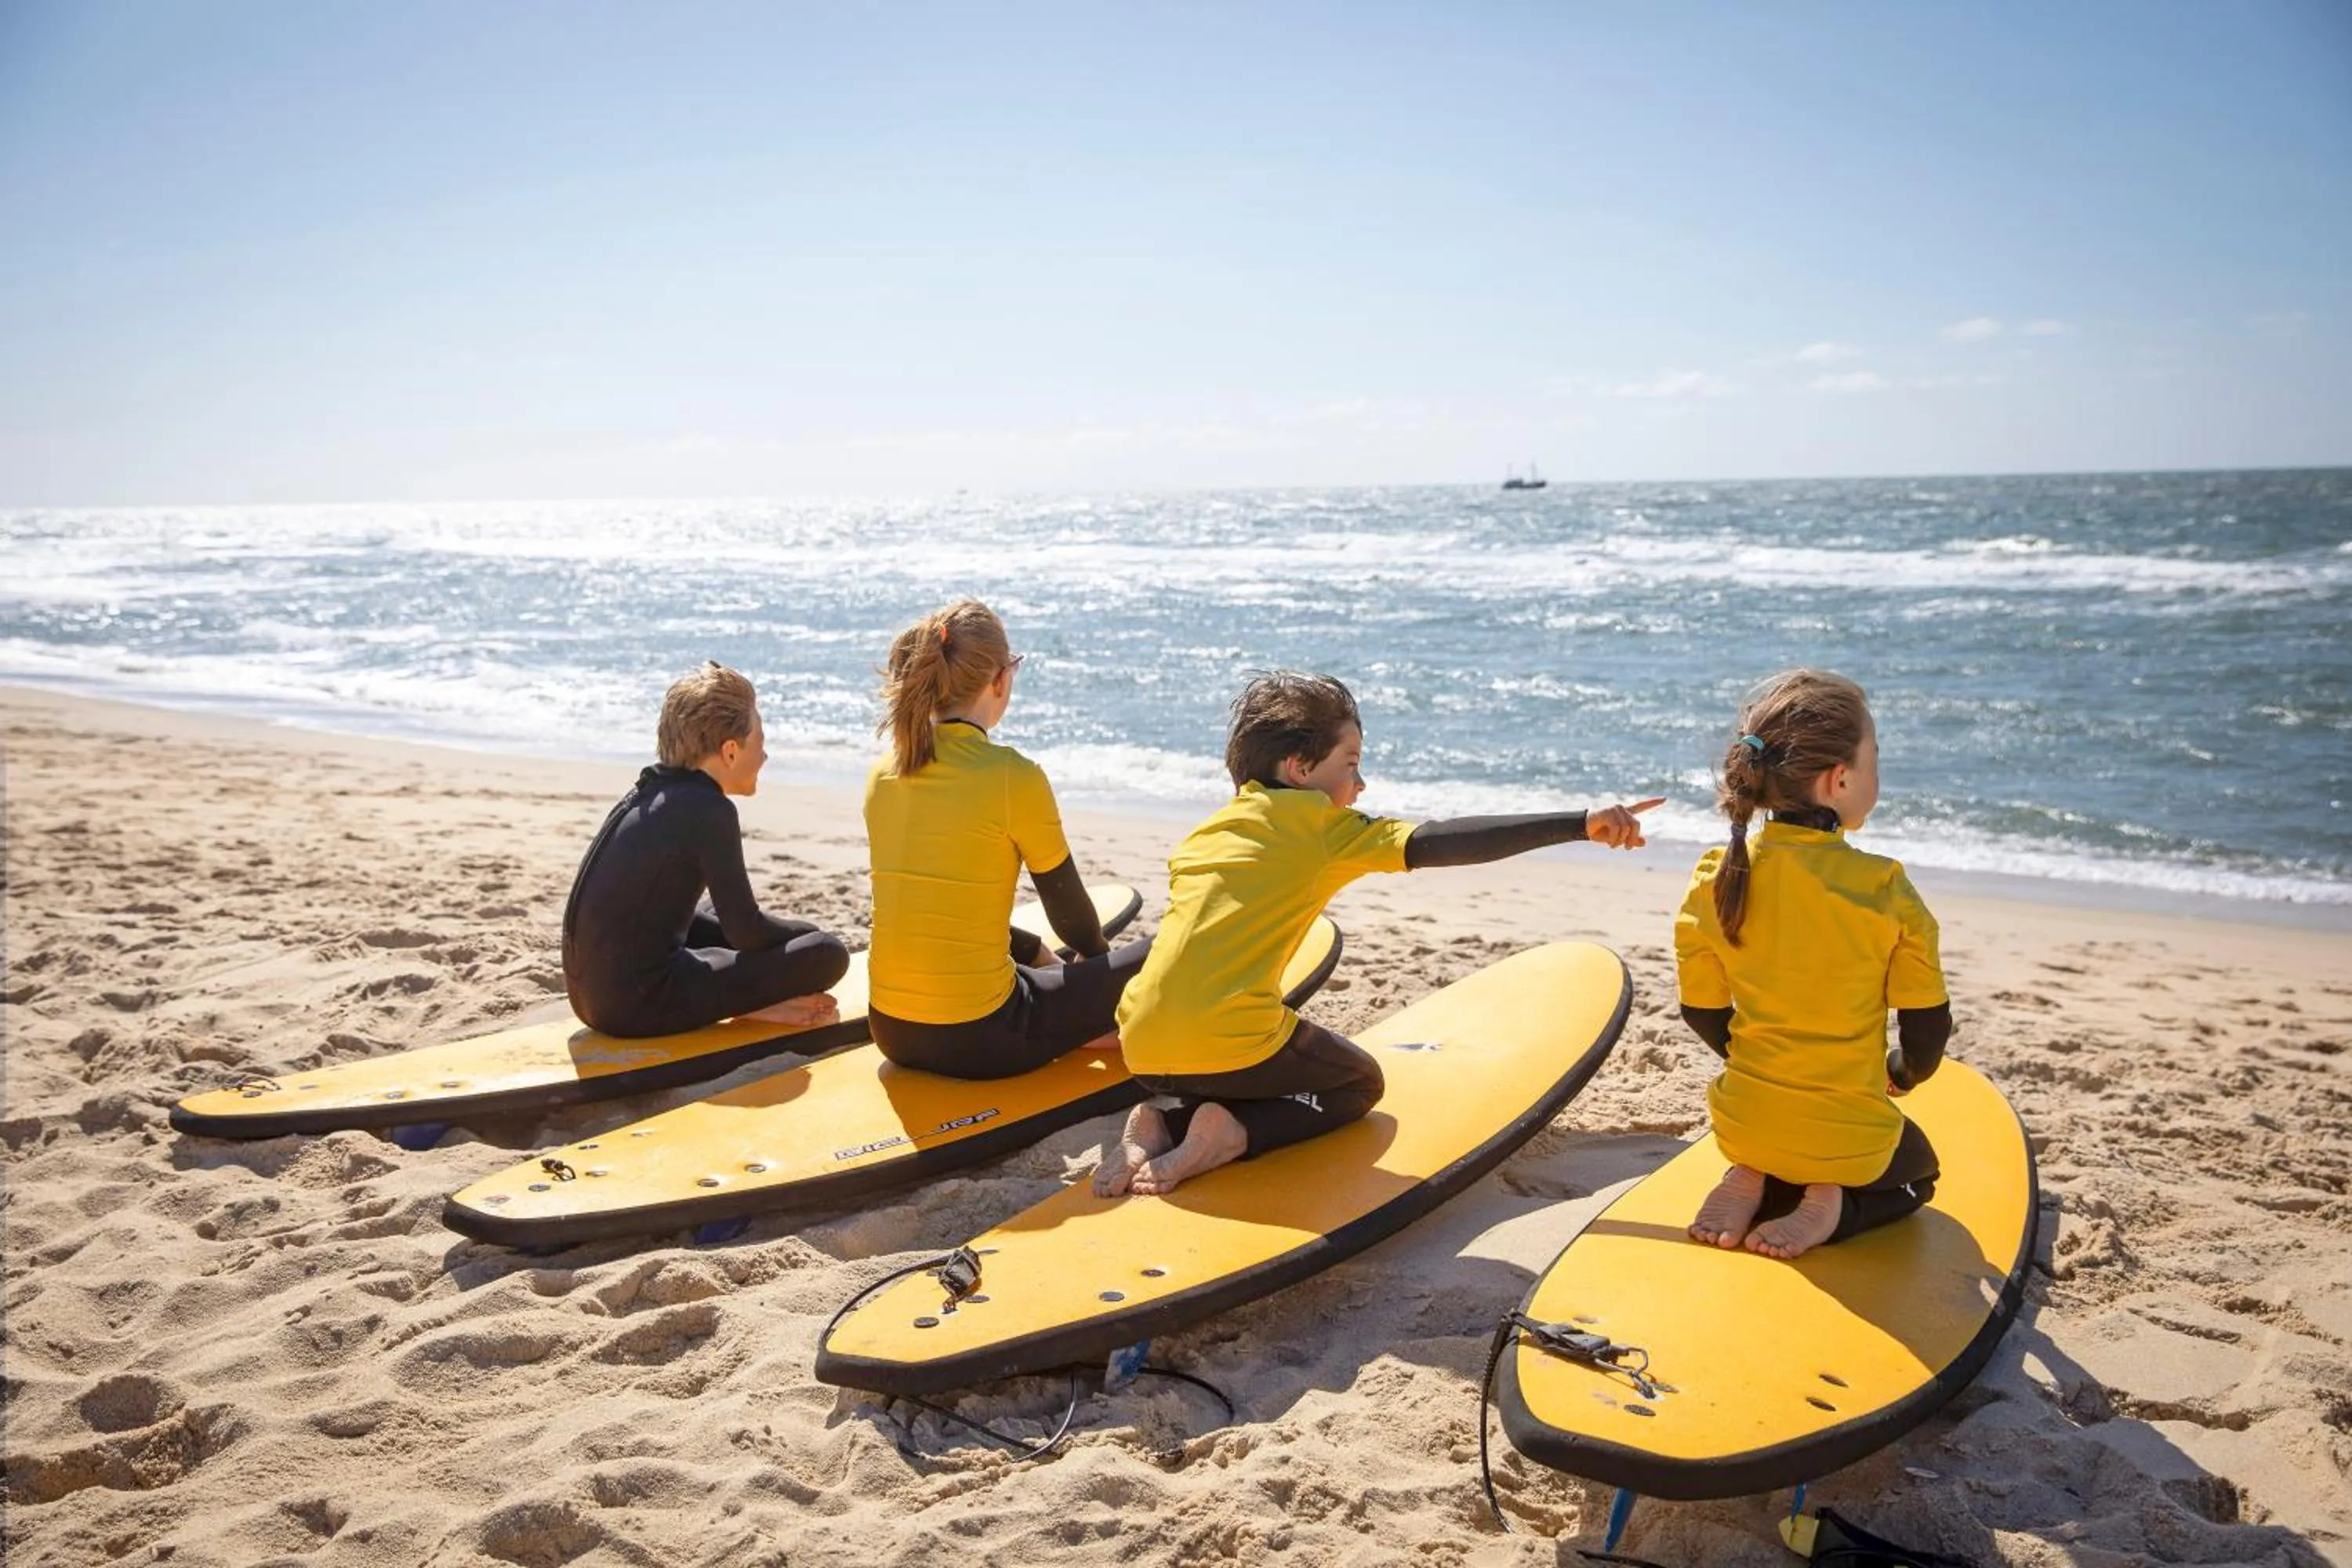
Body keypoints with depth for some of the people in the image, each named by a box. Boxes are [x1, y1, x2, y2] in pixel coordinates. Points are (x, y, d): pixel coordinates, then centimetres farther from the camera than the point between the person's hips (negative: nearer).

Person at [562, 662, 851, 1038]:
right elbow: (746, 932, -11)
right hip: (638, 1002, -9)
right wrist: (811, 933, 8)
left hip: (589, 991, 9)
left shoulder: (649, 791, 12)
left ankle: (748, 1002, 13)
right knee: (827, 953, -13)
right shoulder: (708, 809, -14)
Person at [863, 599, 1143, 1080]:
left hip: (892, 1032, 7)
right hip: (979, 1040, -7)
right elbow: (1067, 902, -1)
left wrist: (1040, 951, 25)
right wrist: (1096, 953, 22)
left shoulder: (884, 773, 3)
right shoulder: (1014, 777, -16)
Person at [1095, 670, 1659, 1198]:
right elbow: (1437, 844, -11)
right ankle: (1234, 1133, -5)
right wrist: (1580, 825, -14)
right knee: (1359, 1083, 20)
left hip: (1144, 1053, 7)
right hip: (1232, 1044, -6)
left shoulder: (1201, 835, 19)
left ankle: (1163, 1125, 6)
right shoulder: (1316, 820, -1)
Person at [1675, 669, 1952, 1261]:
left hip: (1745, 1121, 3)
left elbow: (1702, 1011, 0)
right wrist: (1904, 1073, 15)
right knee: (1915, 1172, 32)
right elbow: (1928, 1026, -8)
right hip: (1851, 1136, -3)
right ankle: (1831, 1206, -1)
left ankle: (1753, 1185, 4)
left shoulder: (1716, 879, -9)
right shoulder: (1884, 890, -18)